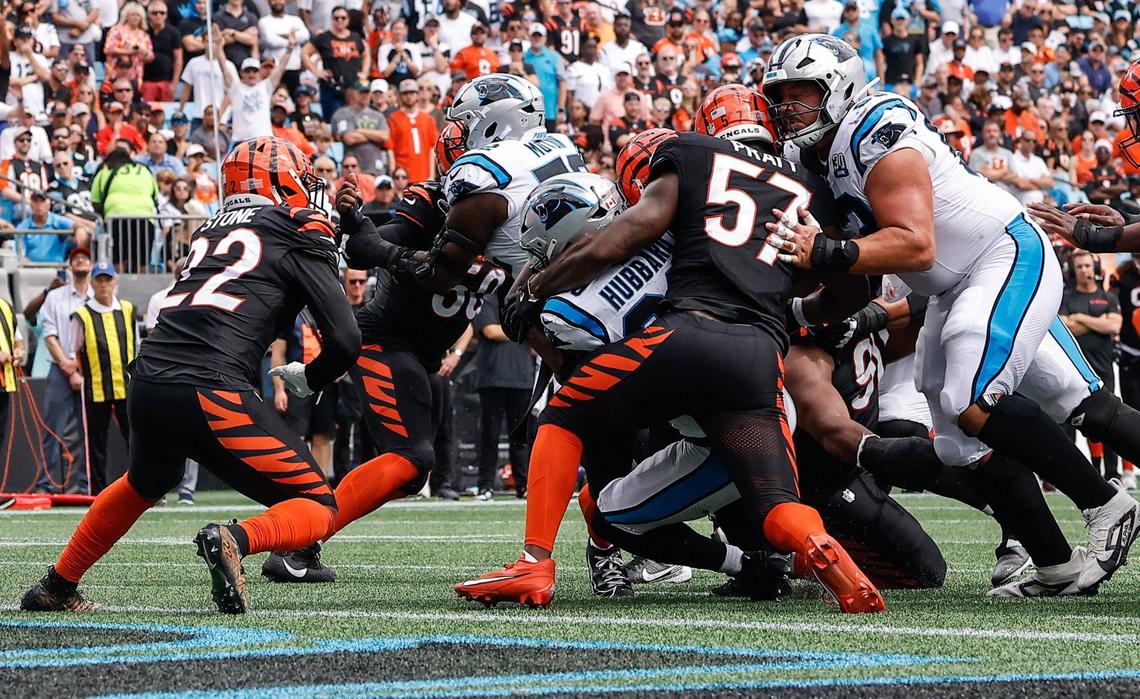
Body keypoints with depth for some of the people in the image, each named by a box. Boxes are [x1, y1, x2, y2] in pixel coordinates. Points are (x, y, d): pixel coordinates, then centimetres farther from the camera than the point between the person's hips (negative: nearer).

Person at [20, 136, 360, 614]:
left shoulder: (213, 230, 24)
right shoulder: (296, 239, 6)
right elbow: (345, 341, -1)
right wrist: (307, 379, 19)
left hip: (147, 386, 7)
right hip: (208, 391, -7)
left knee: (144, 484, 38)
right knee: (318, 509, 3)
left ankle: (56, 588, 45)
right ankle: (236, 540, -27)